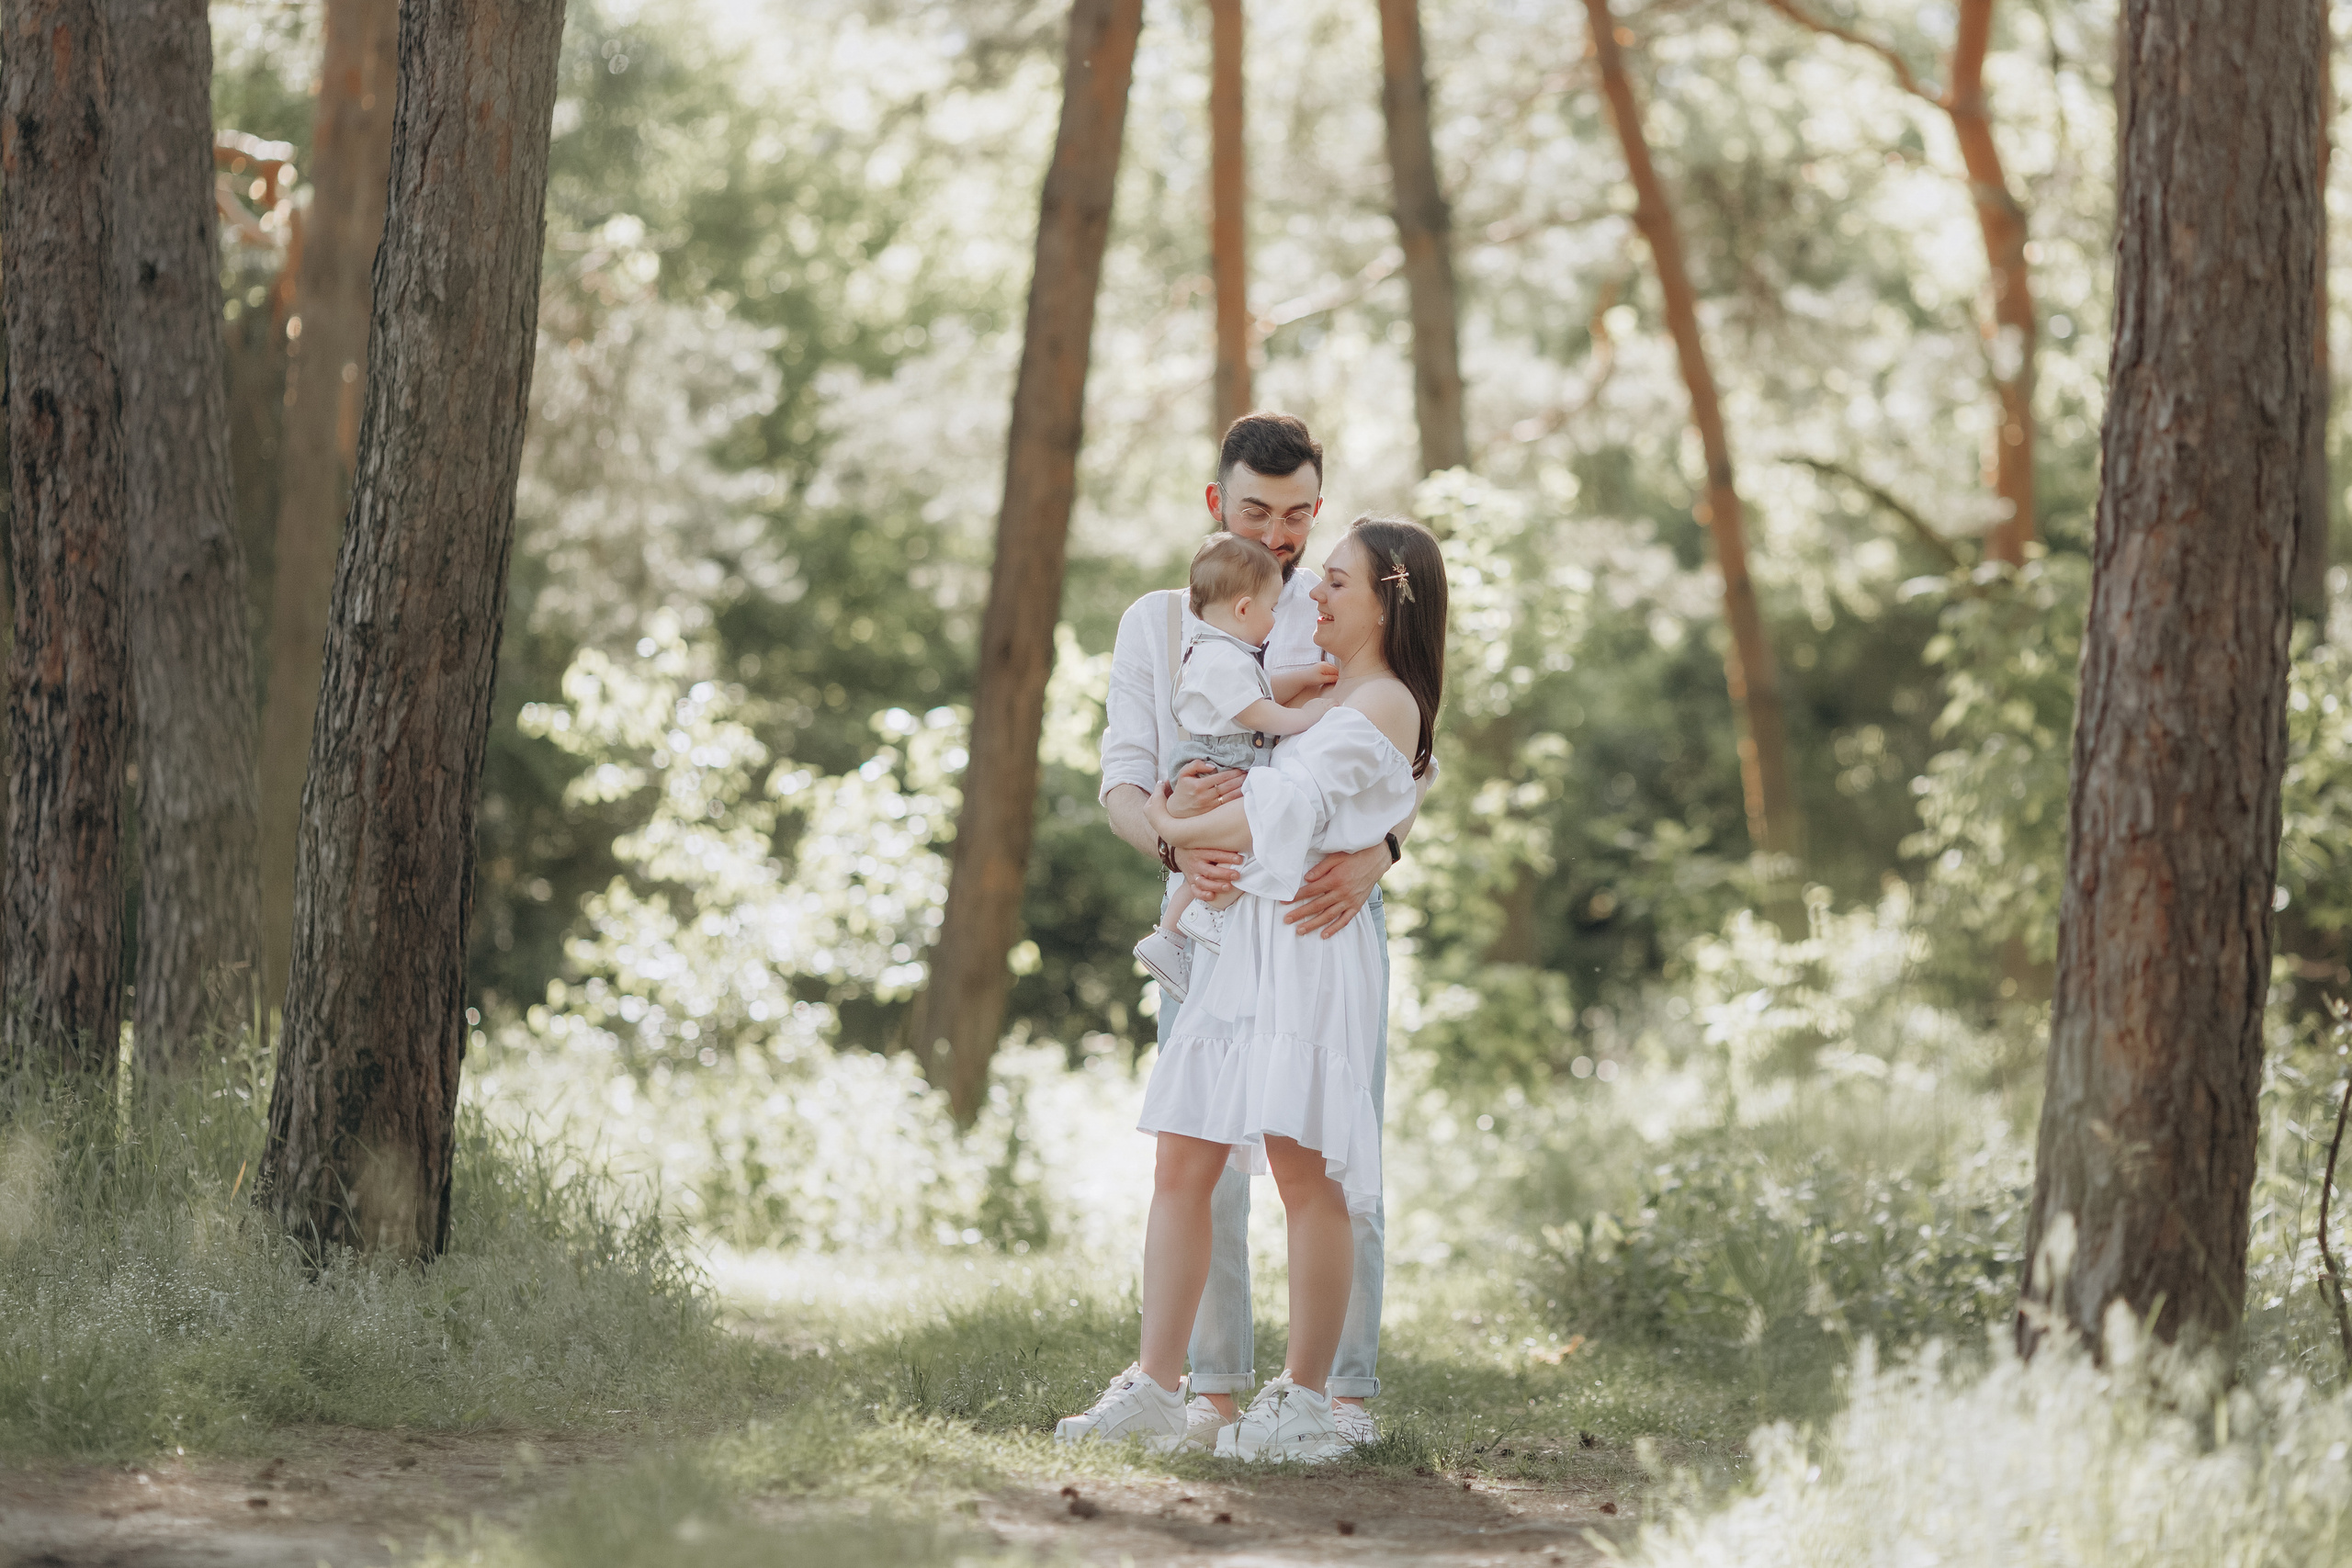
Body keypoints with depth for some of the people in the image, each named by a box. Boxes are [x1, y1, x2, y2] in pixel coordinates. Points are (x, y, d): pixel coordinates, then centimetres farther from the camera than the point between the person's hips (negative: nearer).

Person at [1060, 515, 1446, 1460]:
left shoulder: (1383, 704, -6)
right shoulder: (1323, 700, 23)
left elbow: (1281, 814, -12)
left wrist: (1176, 827, 2)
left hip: (1312, 950, -9)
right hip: (1247, 945, 9)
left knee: (1302, 1166, -10)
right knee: (1182, 1162, 2)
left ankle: (1304, 1405, -6)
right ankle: (1153, 1391, 2)